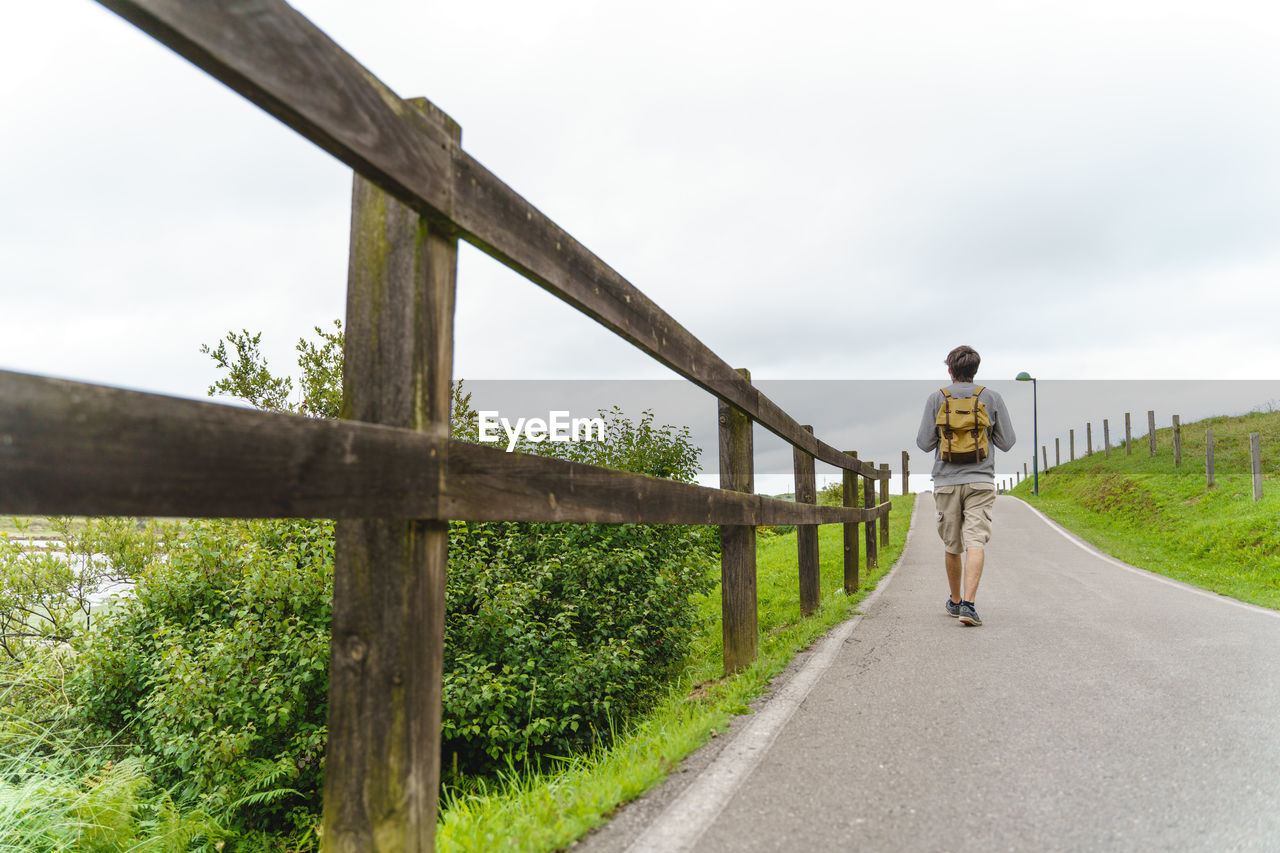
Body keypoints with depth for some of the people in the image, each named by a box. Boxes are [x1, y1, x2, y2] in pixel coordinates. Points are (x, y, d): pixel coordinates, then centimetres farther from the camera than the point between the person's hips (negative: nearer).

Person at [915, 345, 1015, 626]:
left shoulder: (937, 398, 1)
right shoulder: (991, 398, 3)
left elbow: (924, 443, 0)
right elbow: (1007, 441, 7)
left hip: (946, 481, 1)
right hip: (980, 480, -1)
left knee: (952, 546, 12)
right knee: (975, 542, -7)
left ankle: (955, 601, 27)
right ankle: (968, 604, -20)